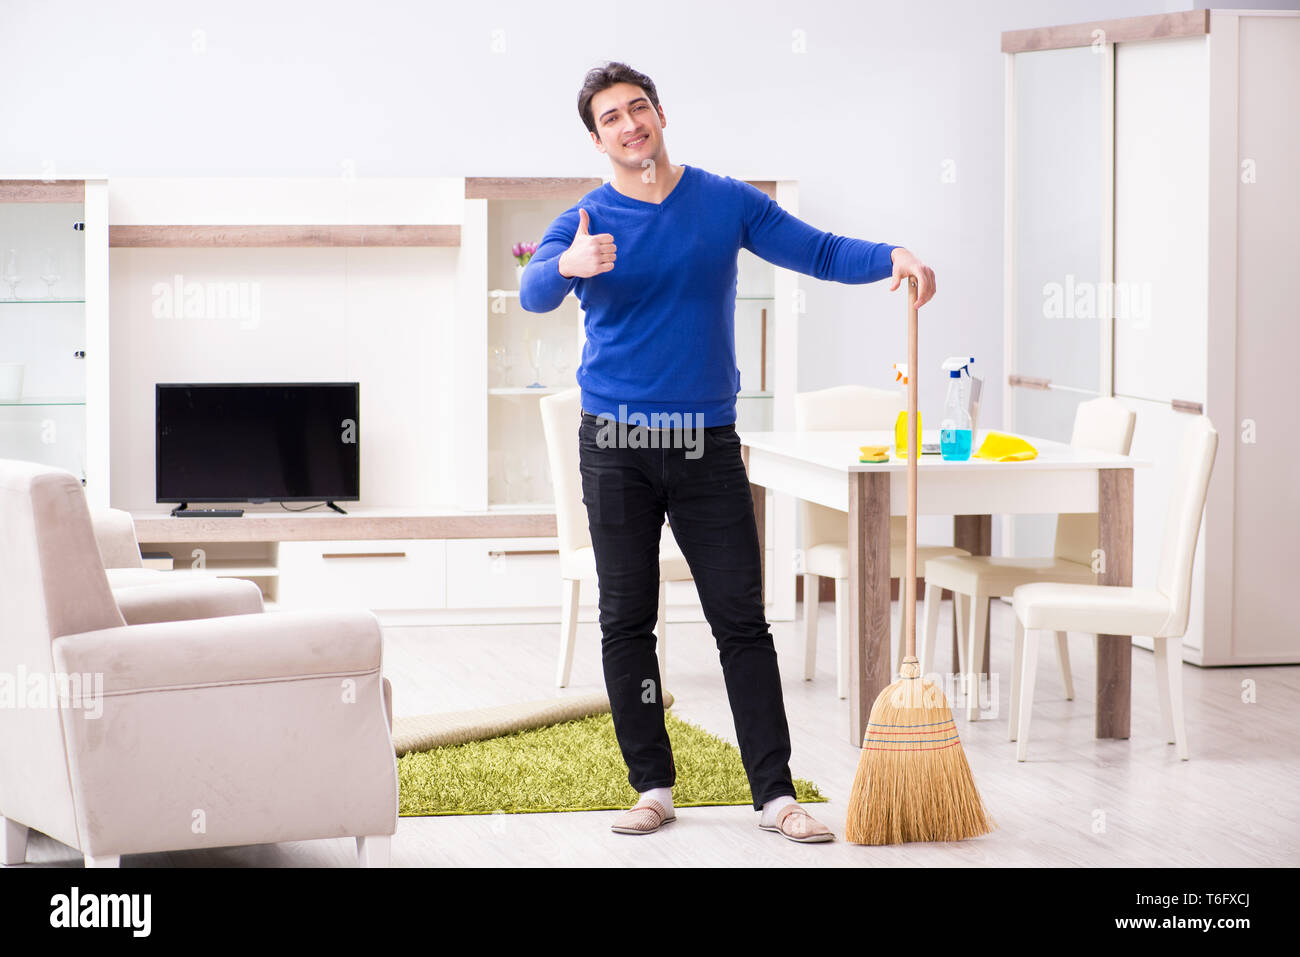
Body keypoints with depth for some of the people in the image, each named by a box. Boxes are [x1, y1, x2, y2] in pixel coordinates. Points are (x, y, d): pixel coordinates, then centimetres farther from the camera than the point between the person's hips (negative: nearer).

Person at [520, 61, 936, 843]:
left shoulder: (726, 203, 5)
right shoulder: (585, 223, -1)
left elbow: (816, 251, 3)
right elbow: (534, 294, -20)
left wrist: (889, 257, -16)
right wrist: (569, 265, -43)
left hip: (708, 447, 1)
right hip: (617, 448, 0)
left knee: (743, 622, -2)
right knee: (627, 623, 3)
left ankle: (775, 793, 0)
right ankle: (653, 786, 13)